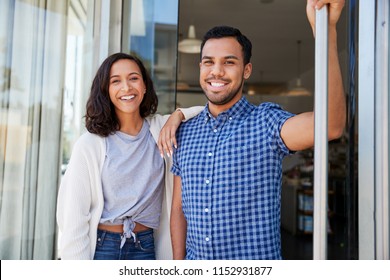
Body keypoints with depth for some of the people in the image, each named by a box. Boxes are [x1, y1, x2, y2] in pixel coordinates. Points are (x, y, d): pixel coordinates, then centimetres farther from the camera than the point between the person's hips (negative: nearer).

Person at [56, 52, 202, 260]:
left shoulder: (161, 130, -1)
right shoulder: (89, 144, -9)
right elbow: (74, 217, -8)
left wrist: (178, 114, -13)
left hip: (145, 248, 3)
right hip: (100, 247, -2)